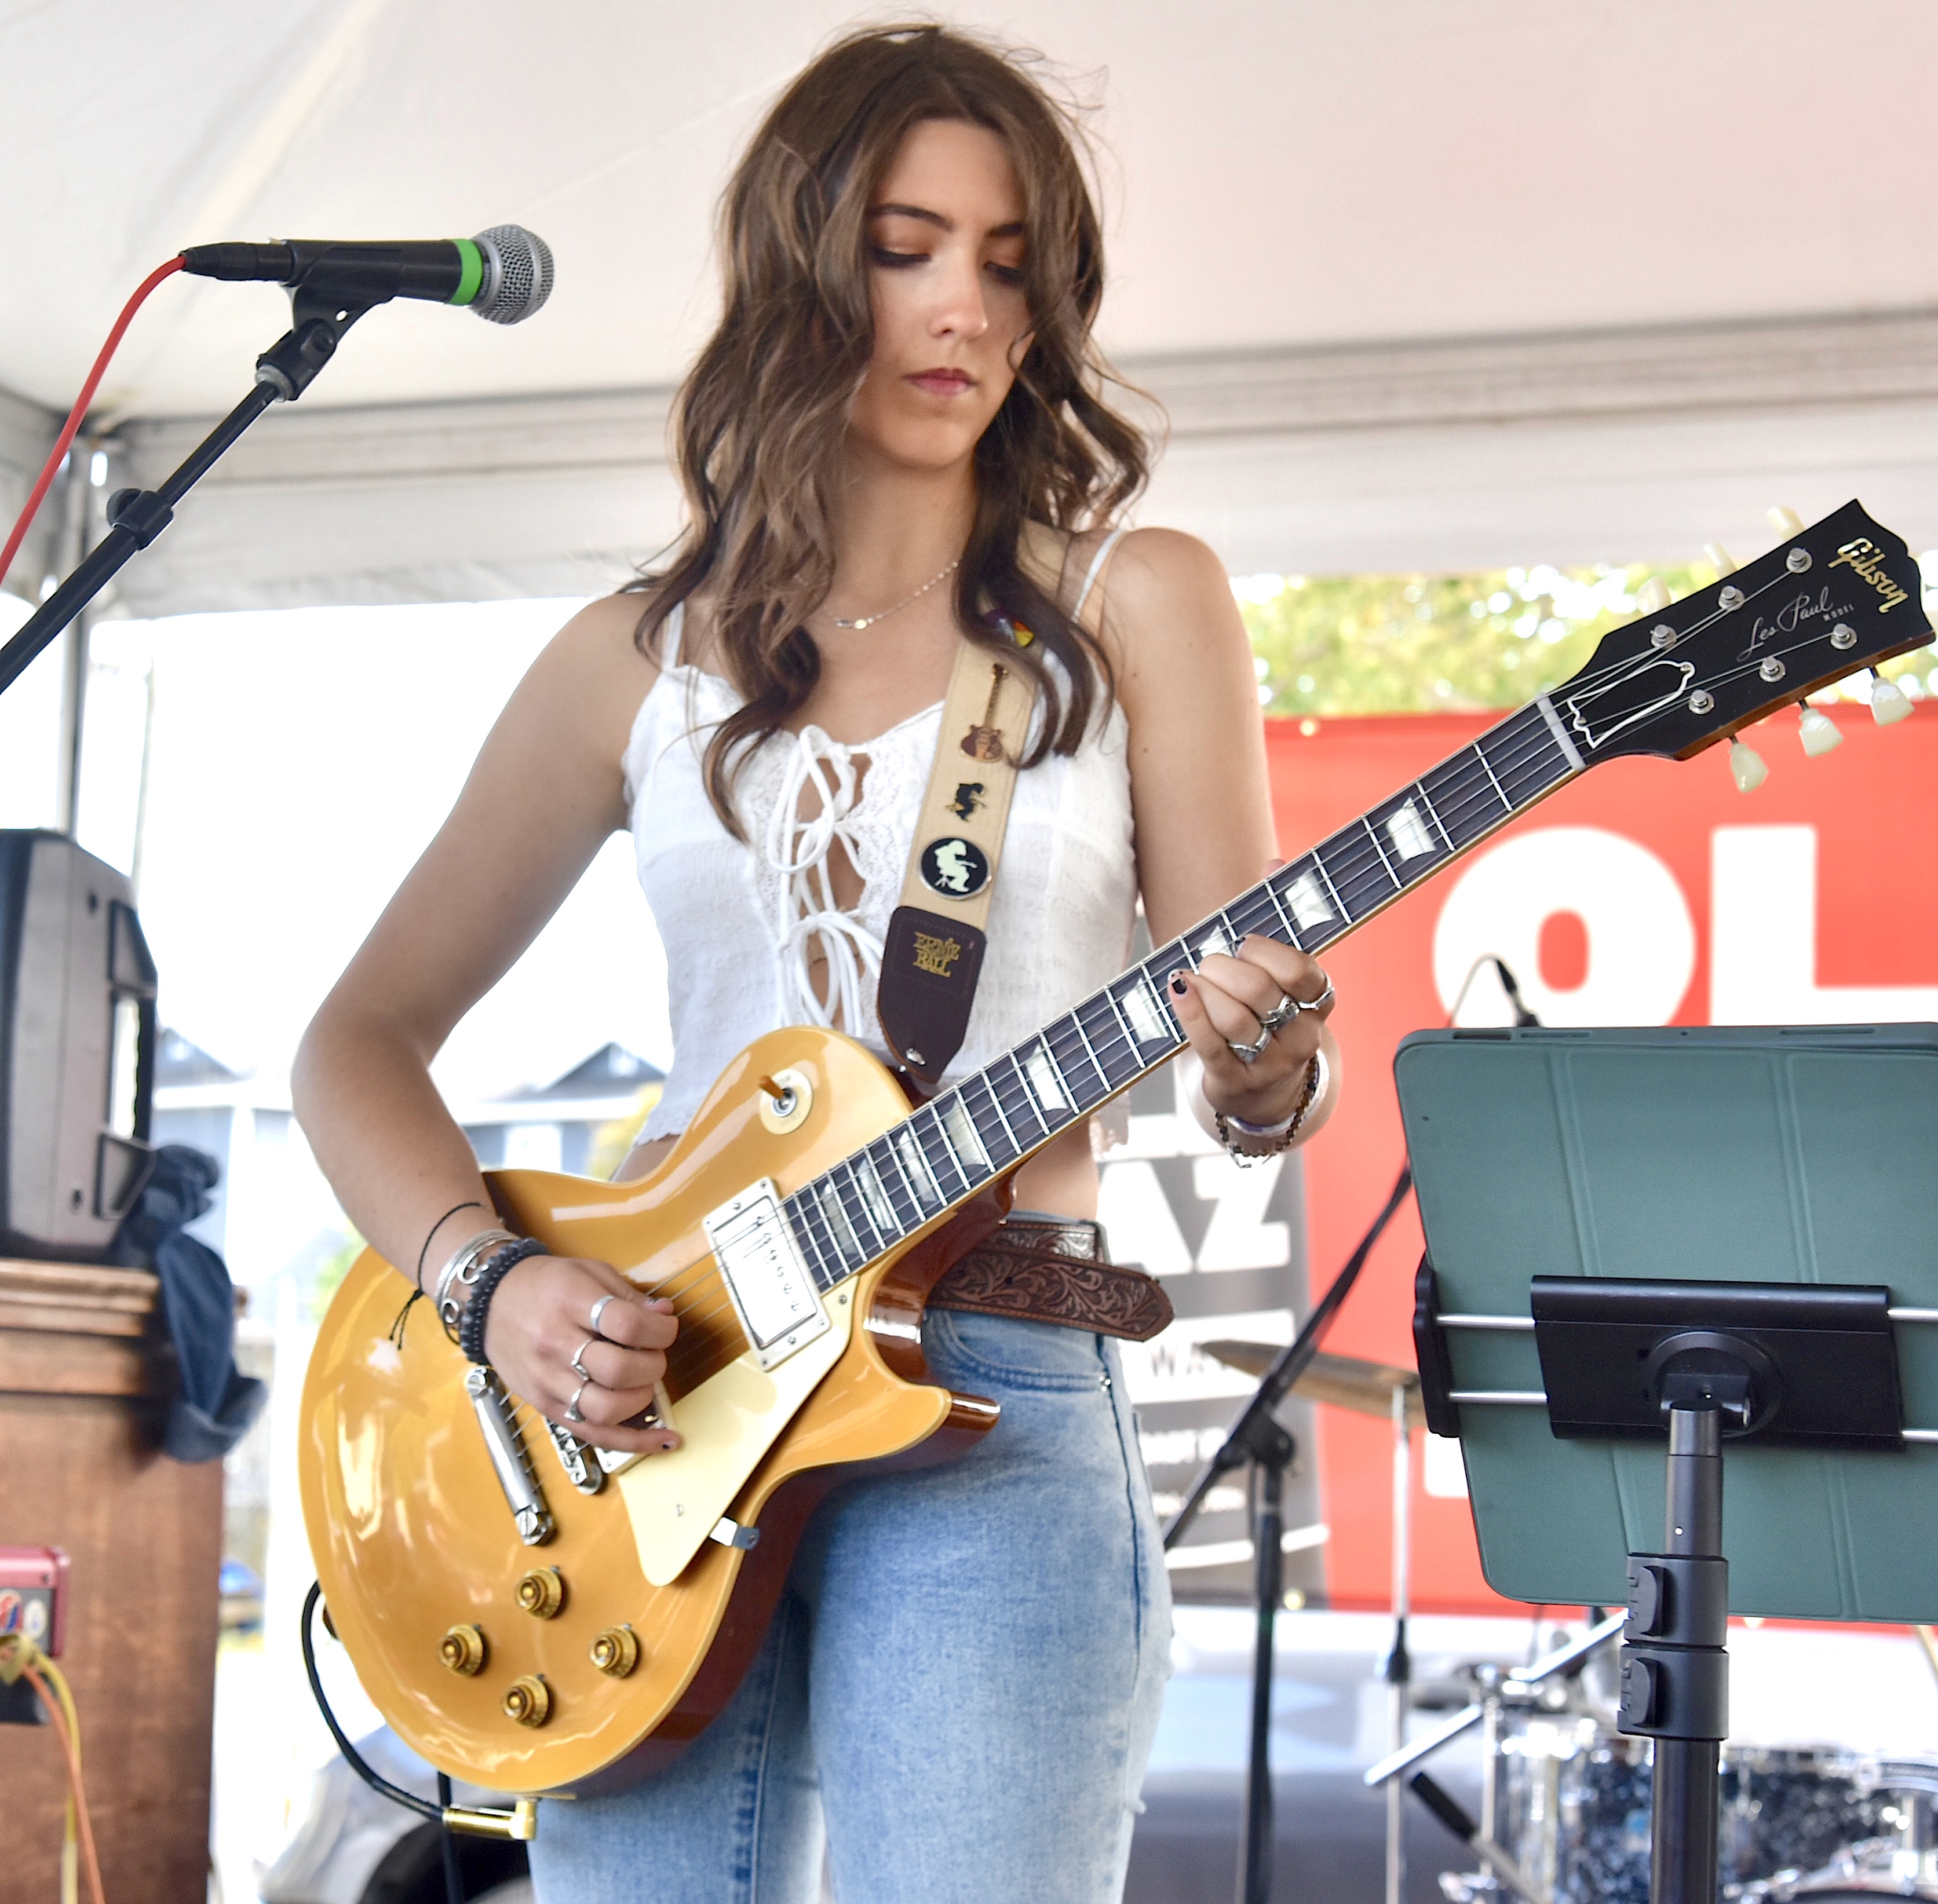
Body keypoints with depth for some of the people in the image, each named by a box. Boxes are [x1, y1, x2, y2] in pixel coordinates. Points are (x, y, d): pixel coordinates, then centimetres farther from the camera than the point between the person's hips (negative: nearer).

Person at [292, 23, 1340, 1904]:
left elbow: (1265, 1087, 4)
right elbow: (360, 1040, 14)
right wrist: (488, 1276, -4)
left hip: (990, 1401, -2)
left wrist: (1262, 1068, -20)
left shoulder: (1128, 602, 6)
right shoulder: (643, 657, 11)